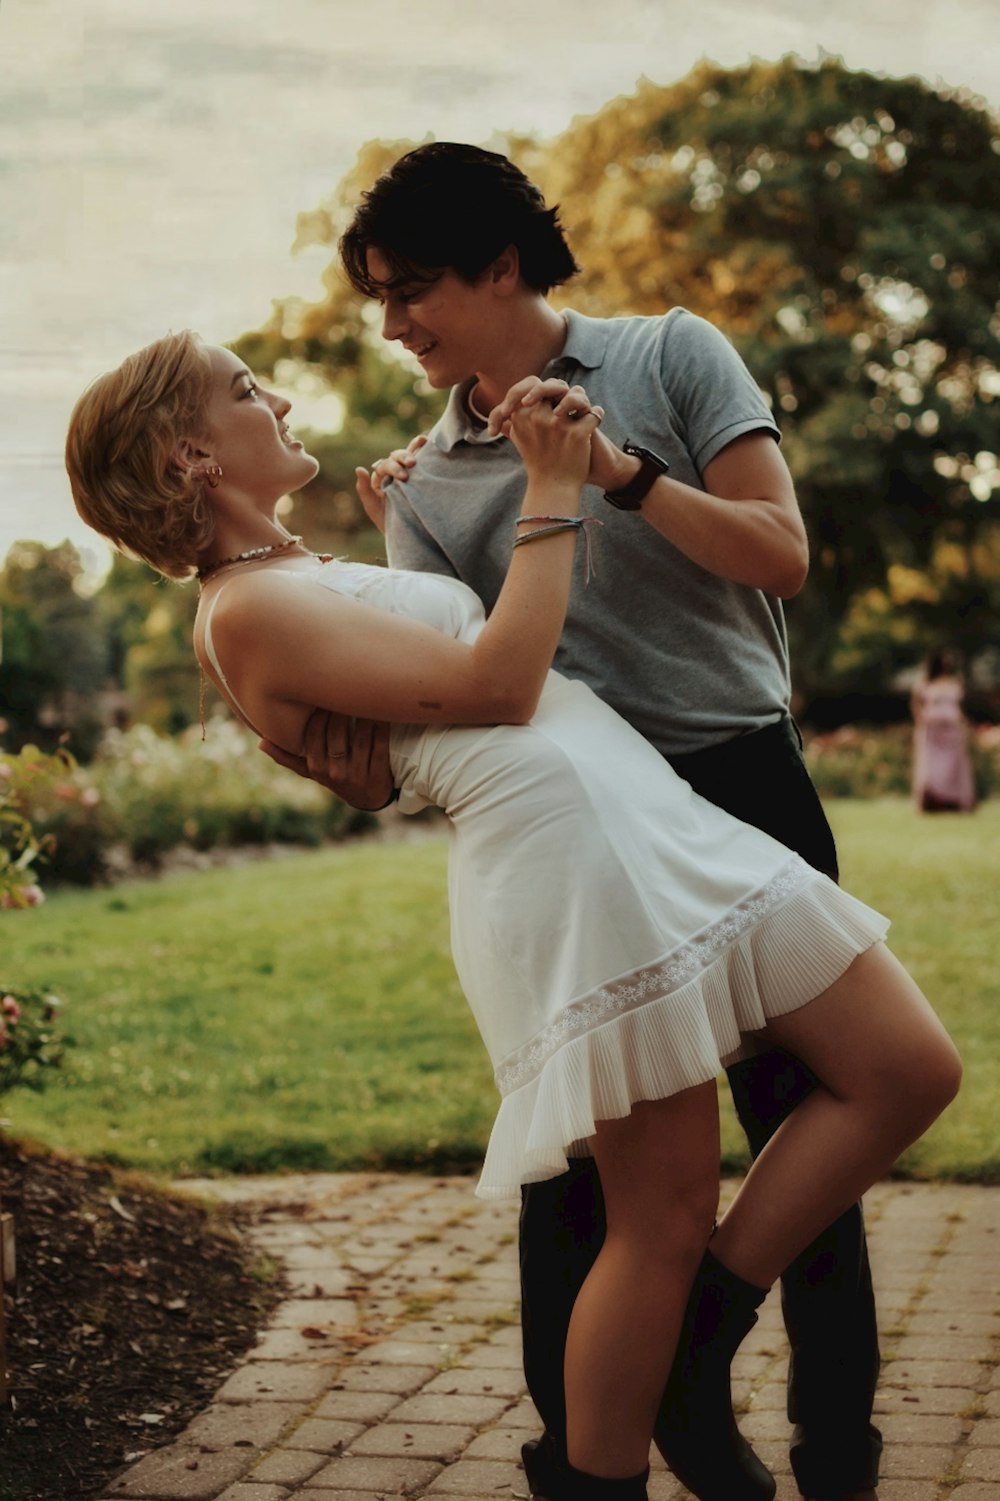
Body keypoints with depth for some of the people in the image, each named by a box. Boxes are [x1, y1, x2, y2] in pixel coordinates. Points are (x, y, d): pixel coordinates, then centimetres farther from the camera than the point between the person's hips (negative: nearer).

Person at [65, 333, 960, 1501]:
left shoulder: (310, 579, 26)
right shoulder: (245, 610, -4)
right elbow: (495, 684, -10)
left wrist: (583, 469, 21)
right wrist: (554, 491, -1)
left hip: (655, 822, 10)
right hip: (564, 849, -10)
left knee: (911, 1069, 6)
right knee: (662, 1224, -4)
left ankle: (696, 1348, 15)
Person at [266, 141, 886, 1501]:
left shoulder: (671, 358, 2)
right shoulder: (424, 480, 8)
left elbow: (781, 556, -6)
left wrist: (620, 471, -17)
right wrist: (370, 766, -21)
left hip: (743, 783, -2)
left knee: (802, 1124, 4)